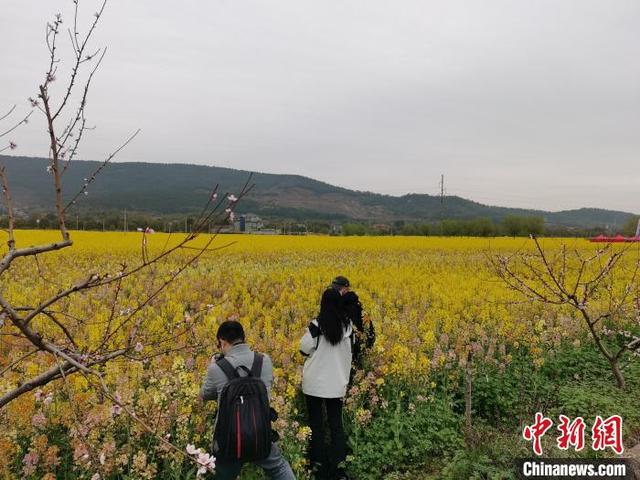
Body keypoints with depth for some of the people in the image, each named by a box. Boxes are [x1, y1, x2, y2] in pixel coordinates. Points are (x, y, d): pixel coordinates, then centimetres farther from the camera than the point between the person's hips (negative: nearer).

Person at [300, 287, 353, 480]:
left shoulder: (316, 325, -16)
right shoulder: (347, 326, -3)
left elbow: (304, 349, -9)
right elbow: (349, 354, 6)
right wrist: (345, 378, 16)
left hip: (315, 382, -3)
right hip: (336, 383, 3)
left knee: (316, 424, 11)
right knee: (336, 423, 12)